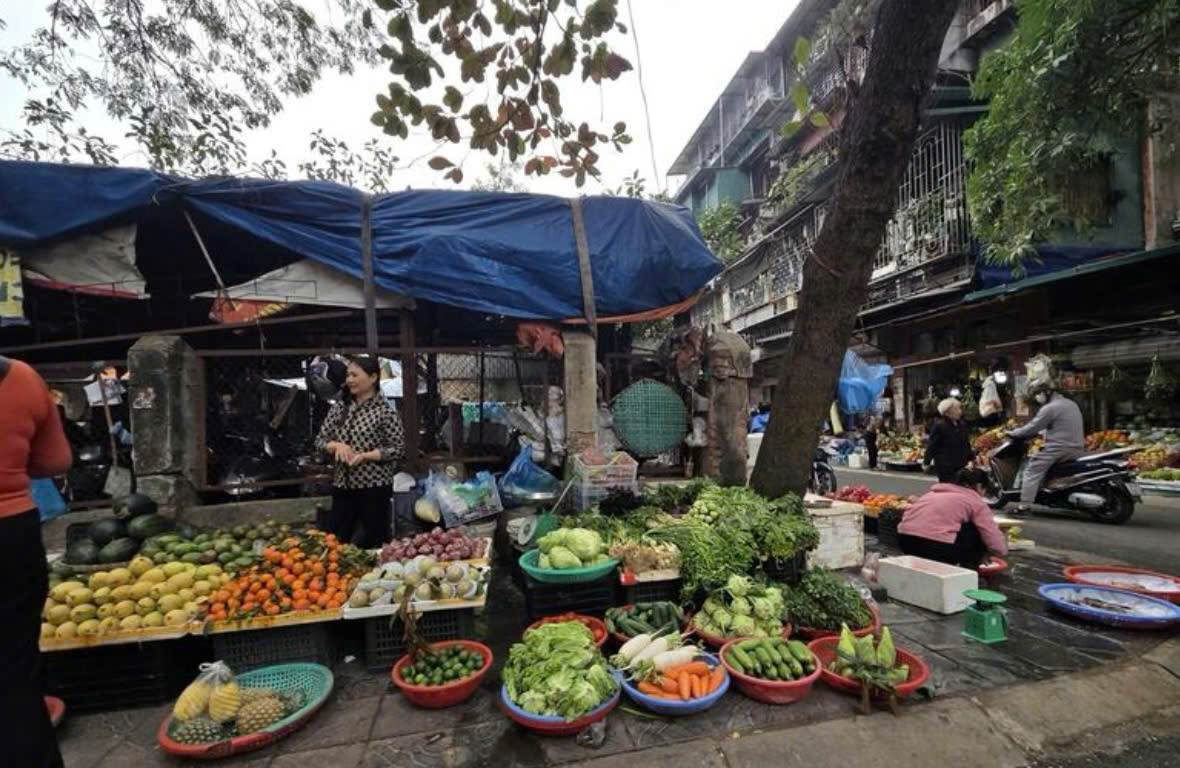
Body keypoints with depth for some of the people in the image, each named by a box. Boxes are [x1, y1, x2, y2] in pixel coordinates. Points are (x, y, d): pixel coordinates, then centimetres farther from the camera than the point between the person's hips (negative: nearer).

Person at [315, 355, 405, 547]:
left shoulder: (384, 412, -10)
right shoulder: (338, 408, 6)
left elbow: (398, 448, -10)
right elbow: (320, 440, 10)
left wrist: (365, 456, -21)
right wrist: (337, 445, -11)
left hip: (374, 487, -5)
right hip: (342, 485, 5)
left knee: (375, 541, 7)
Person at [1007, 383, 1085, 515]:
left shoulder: (1050, 408, -12)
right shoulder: (1071, 404, 18)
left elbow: (1032, 428, -12)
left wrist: (1013, 433, 0)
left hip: (1060, 448, -10)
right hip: (1077, 448, 10)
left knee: (1033, 469, -8)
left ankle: (1024, 506, -16)